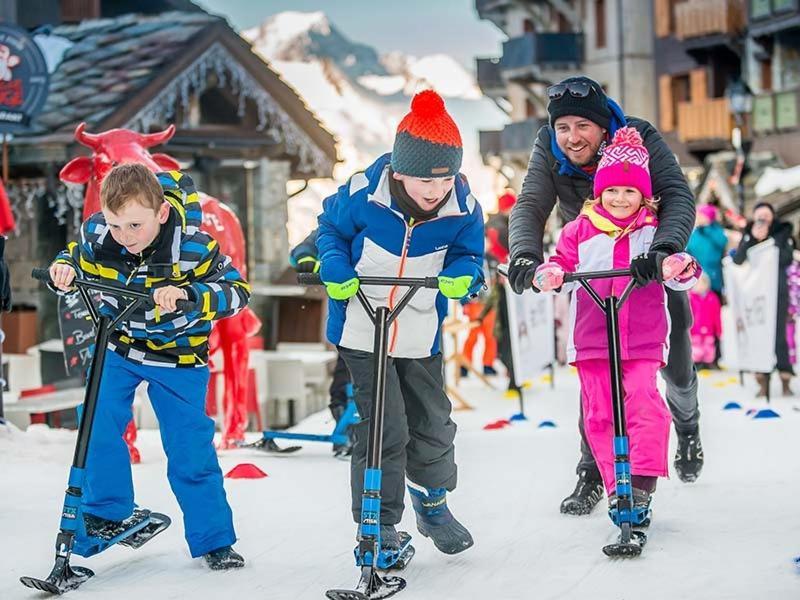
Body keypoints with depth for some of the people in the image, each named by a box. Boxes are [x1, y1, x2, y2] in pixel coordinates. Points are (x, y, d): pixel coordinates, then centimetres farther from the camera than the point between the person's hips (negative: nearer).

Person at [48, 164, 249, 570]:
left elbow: (238, 290, -26)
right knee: (99, 424, -8)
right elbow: (77, 259, 2)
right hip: (117, 344, 3)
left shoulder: (192, 247, -29)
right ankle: (105, 511, 15)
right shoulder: (95, 235, -19)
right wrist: (64, 269, -22)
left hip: (177, 355, -3)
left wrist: (188, 295, -42)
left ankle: (213, 540, 13)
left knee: (190, 449, -1)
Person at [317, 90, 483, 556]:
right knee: (384, 429, -6)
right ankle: (379, 524, 10)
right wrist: (334, 268, -18)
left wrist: (461, 274, -20)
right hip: (362, 329, -3)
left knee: (433, 424, 15)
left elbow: (469, 254, 2)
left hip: (421, 334, 3)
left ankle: (433, 504, 40)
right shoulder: (362, 196, -21)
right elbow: (331, 228, -1)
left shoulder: (463, 209, -14)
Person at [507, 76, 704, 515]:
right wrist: (525, 254, -51)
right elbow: (529, 207, -29)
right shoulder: (548, 149, -21)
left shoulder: (640, 139, -29)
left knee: (675, 355, 2)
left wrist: (664, 249, -59)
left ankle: (687, 427, 34)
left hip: (653, 266, -1)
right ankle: (591, 474, 2)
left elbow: (678, 197, -39)